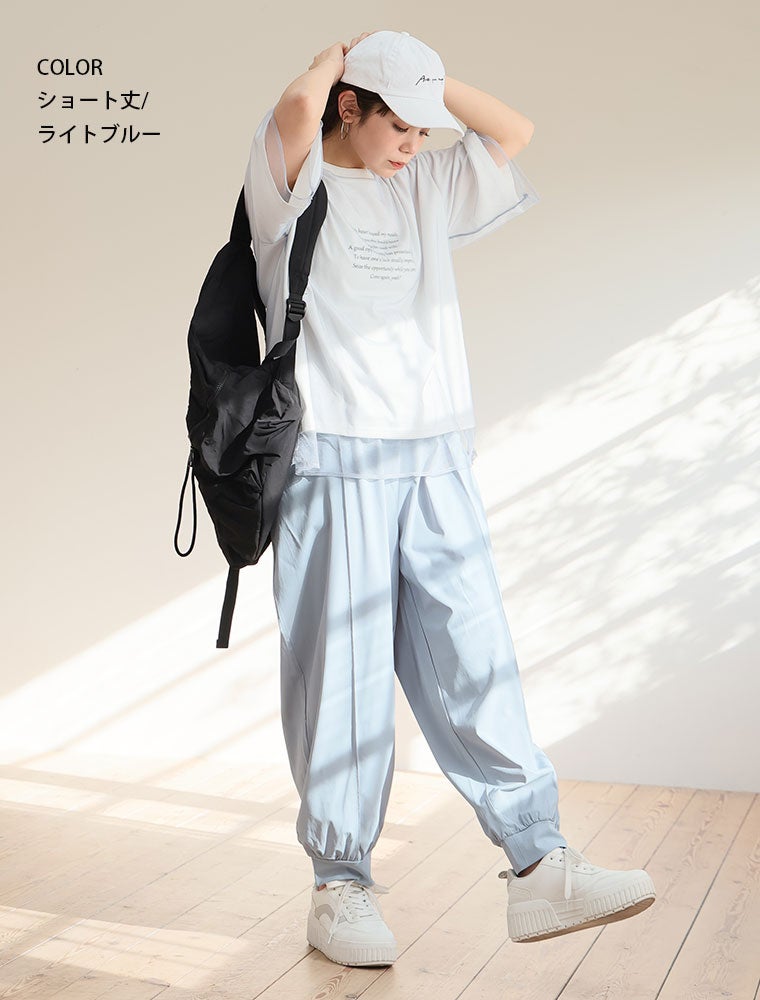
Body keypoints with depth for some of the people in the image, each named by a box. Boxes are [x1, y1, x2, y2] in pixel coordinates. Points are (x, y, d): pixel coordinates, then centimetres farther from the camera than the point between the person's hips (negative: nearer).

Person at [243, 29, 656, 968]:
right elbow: (295, 108, -19)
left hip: (437, 465, 6)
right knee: (344, 677, -2)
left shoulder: (426, 186, 21)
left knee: (476, 665, 2)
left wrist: (427, 78, 15)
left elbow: (513, 131, 21)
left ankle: (538, 867, 5)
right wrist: (342, 52, 2)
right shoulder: (295, 186, 1)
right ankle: (339, 885, 10)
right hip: (334, 467, -5)